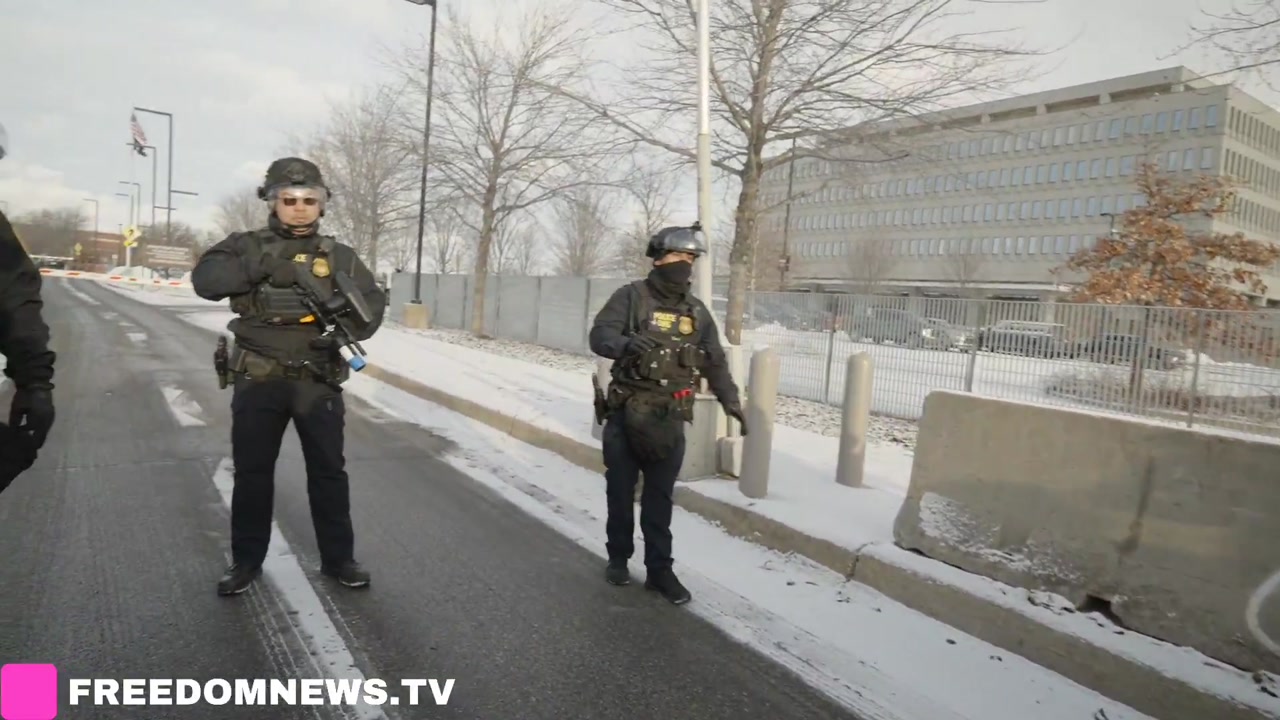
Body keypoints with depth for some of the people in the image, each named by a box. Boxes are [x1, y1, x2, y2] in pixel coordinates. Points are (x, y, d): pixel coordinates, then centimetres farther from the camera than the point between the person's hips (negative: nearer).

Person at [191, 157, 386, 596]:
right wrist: (260, 268, -23)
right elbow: (205, 278, -11)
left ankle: (337, 557, 22)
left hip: (319, 382, 1)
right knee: (252, 472, 10)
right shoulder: (248, 246, 3)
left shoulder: (339, 256, 6)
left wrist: (346, 328, -20)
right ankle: (246, 560, 27)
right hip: (258, 381, 0)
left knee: (329, 471, 8)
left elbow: (372, 304, -1)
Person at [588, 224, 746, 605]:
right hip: (625, 416, -2)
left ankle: (659, 569, 17)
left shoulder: (697, 311, 9)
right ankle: (618, 558, 27)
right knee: (620, 492, 9)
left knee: (659, 498, 8)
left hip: (670, 421, 3)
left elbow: (715, 362, 12)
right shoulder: (632, 296, -4)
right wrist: (627, 344, -34)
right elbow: (599, 336, -13)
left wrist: (731, 401, 1)